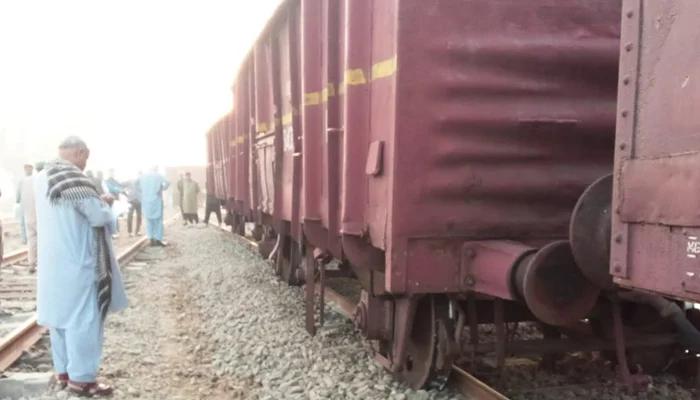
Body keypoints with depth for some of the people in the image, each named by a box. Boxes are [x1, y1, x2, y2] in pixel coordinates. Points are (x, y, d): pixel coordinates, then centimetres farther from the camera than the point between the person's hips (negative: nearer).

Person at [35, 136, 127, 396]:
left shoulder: (42, 178, 9)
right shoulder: (72, 178, -20)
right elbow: (99, 216, -20)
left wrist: (97, 201, 14)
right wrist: (104, 204, 1)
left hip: (52, 261, 9)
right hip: (77, 262, -9)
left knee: (61, 315, 15)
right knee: (83, 318, 0)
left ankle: (64, 370, 25)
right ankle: (81, 378, 6)